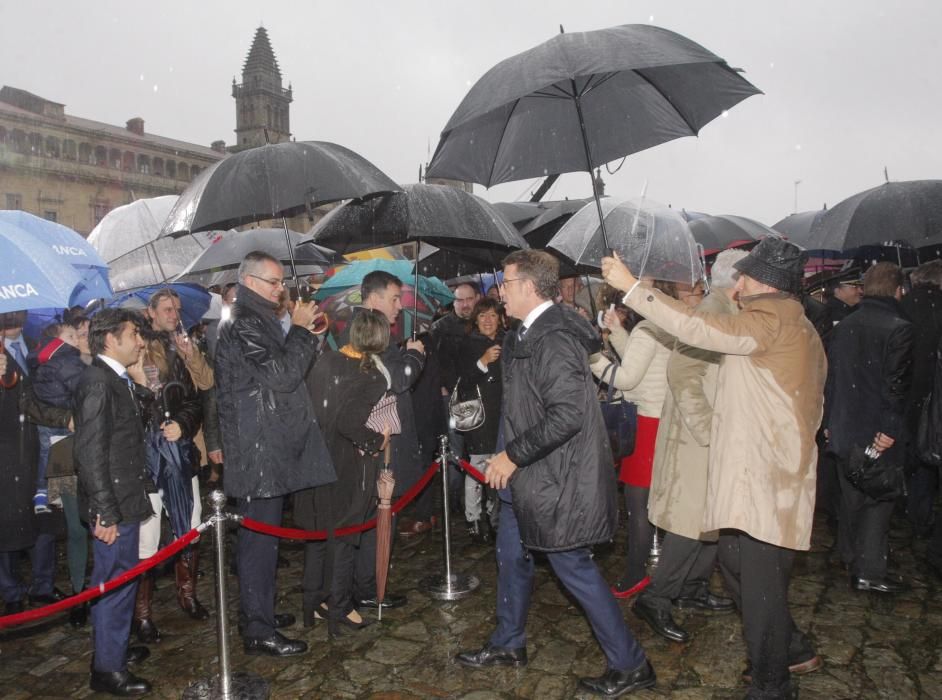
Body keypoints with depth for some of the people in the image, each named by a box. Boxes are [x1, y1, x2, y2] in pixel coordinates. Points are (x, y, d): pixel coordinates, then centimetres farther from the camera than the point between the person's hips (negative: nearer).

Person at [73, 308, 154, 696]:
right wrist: (105, 514, -21)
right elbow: (90, 453, -22)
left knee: (121, 579, 20)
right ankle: (108, 668, 16)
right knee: (115, 582, 2)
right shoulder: (97, 381, -18)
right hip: (113, 505, -9)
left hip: (126, 498, 9)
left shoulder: (118, 380, 10)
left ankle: (114, 646, 37)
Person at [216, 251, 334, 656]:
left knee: (263, 535, 18)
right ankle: (258, 631, 5)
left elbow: (281, 372, 21)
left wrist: (303, 334, 9)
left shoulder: (258, 322, 18)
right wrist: (300, 329, -15)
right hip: (257, 452, -10)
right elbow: (281, 375, -24)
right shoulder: (242, 327, -15)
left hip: (269, 449, 10)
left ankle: (258, 611, 30)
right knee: (260, 539, -4)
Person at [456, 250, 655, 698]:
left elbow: (567, 415, -31)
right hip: (528, 475, 10)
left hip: (554, 480, -10)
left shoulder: (554, 339, -23)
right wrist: (510, 457, 12)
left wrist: (513, 455, -23)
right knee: (511, 557, 20)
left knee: (574, 568, 2)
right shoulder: (530, 335, 8)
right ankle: (508, 645, 40)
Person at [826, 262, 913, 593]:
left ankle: (851, 558, 30)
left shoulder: (843, 326, 7)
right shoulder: (899, 328, -14)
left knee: (850, 496, 17)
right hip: (878, 432, -6)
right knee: (878, 498, 2)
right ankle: (870, 571, 5)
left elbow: (829, 376, 11)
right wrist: (891, 429, -19)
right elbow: (896, 383, -21)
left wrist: (831, 422, 16)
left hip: (844, 429, 6)